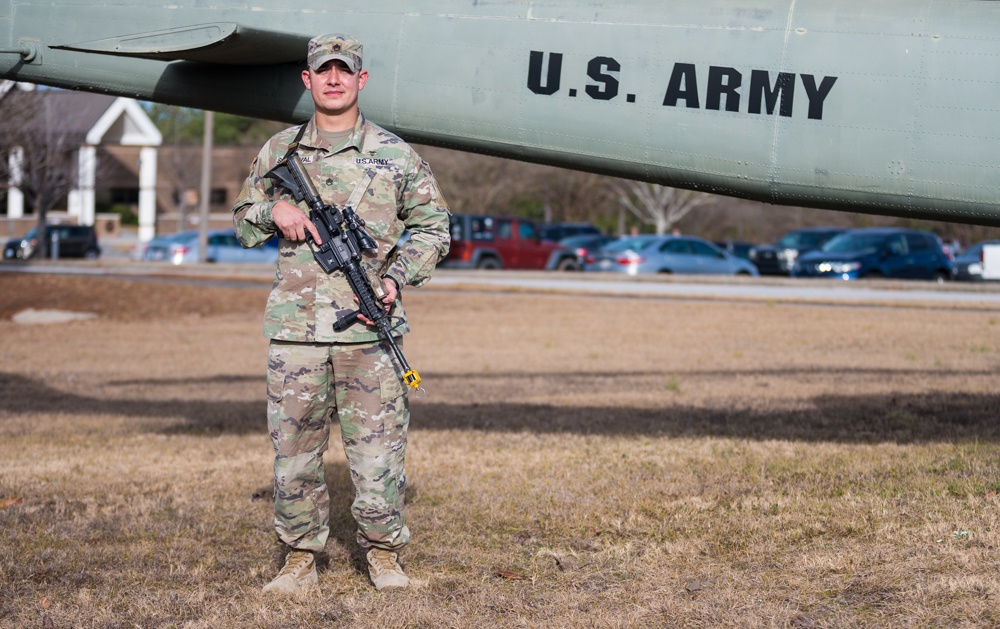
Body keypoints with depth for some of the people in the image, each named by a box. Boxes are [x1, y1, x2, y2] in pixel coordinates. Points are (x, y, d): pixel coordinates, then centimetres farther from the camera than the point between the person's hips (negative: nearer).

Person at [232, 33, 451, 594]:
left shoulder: (394, 154, 5)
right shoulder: (279, 151, 10)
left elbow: (433, 227, 10)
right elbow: (243, 223, 20)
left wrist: (398, 278, -5)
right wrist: (274, 211, -3)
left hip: (369, 329, -1)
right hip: (295, 327, 2)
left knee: (378, 448, 1)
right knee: (295, 448, 5)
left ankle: (384, 551, 16)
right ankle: (301, 556, 17)